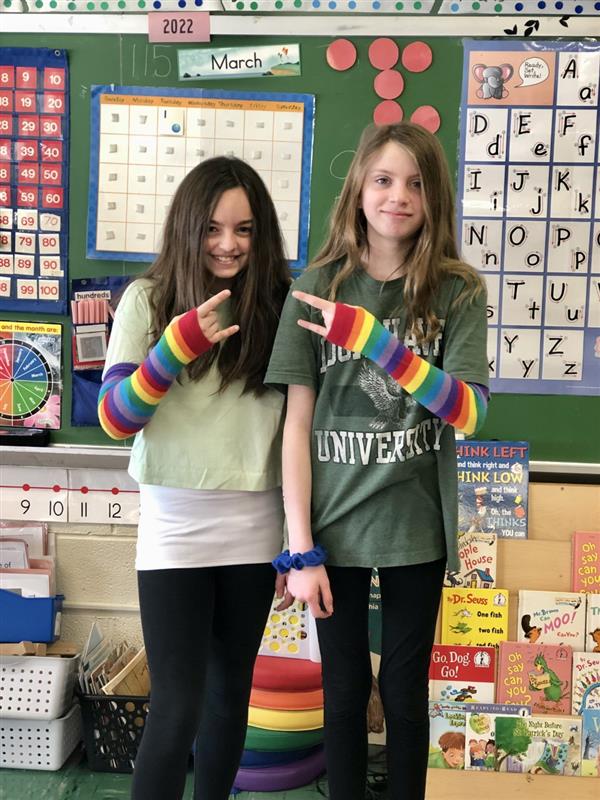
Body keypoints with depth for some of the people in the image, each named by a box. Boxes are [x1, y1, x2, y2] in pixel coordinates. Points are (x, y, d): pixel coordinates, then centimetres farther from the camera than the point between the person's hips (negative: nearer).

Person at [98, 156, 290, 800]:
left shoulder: (279, 305, 2)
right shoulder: (148, 299, -4)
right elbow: (114, 419, -10)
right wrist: (180, 343, -24)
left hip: (255, 525, 3)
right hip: (174, 524, -3)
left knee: (229, 693, 16)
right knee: (177, 708, -4)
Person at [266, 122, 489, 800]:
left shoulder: (458, 292, -2)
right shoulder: (318, 287, -3)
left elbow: (467, 412, -15)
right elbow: (297, 423, -5)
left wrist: (372, 338, -27)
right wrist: (300, 549, -8)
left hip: (416, 529, 0)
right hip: (335, 527, 0)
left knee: (405, 693, 13)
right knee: (344, 693, 12)